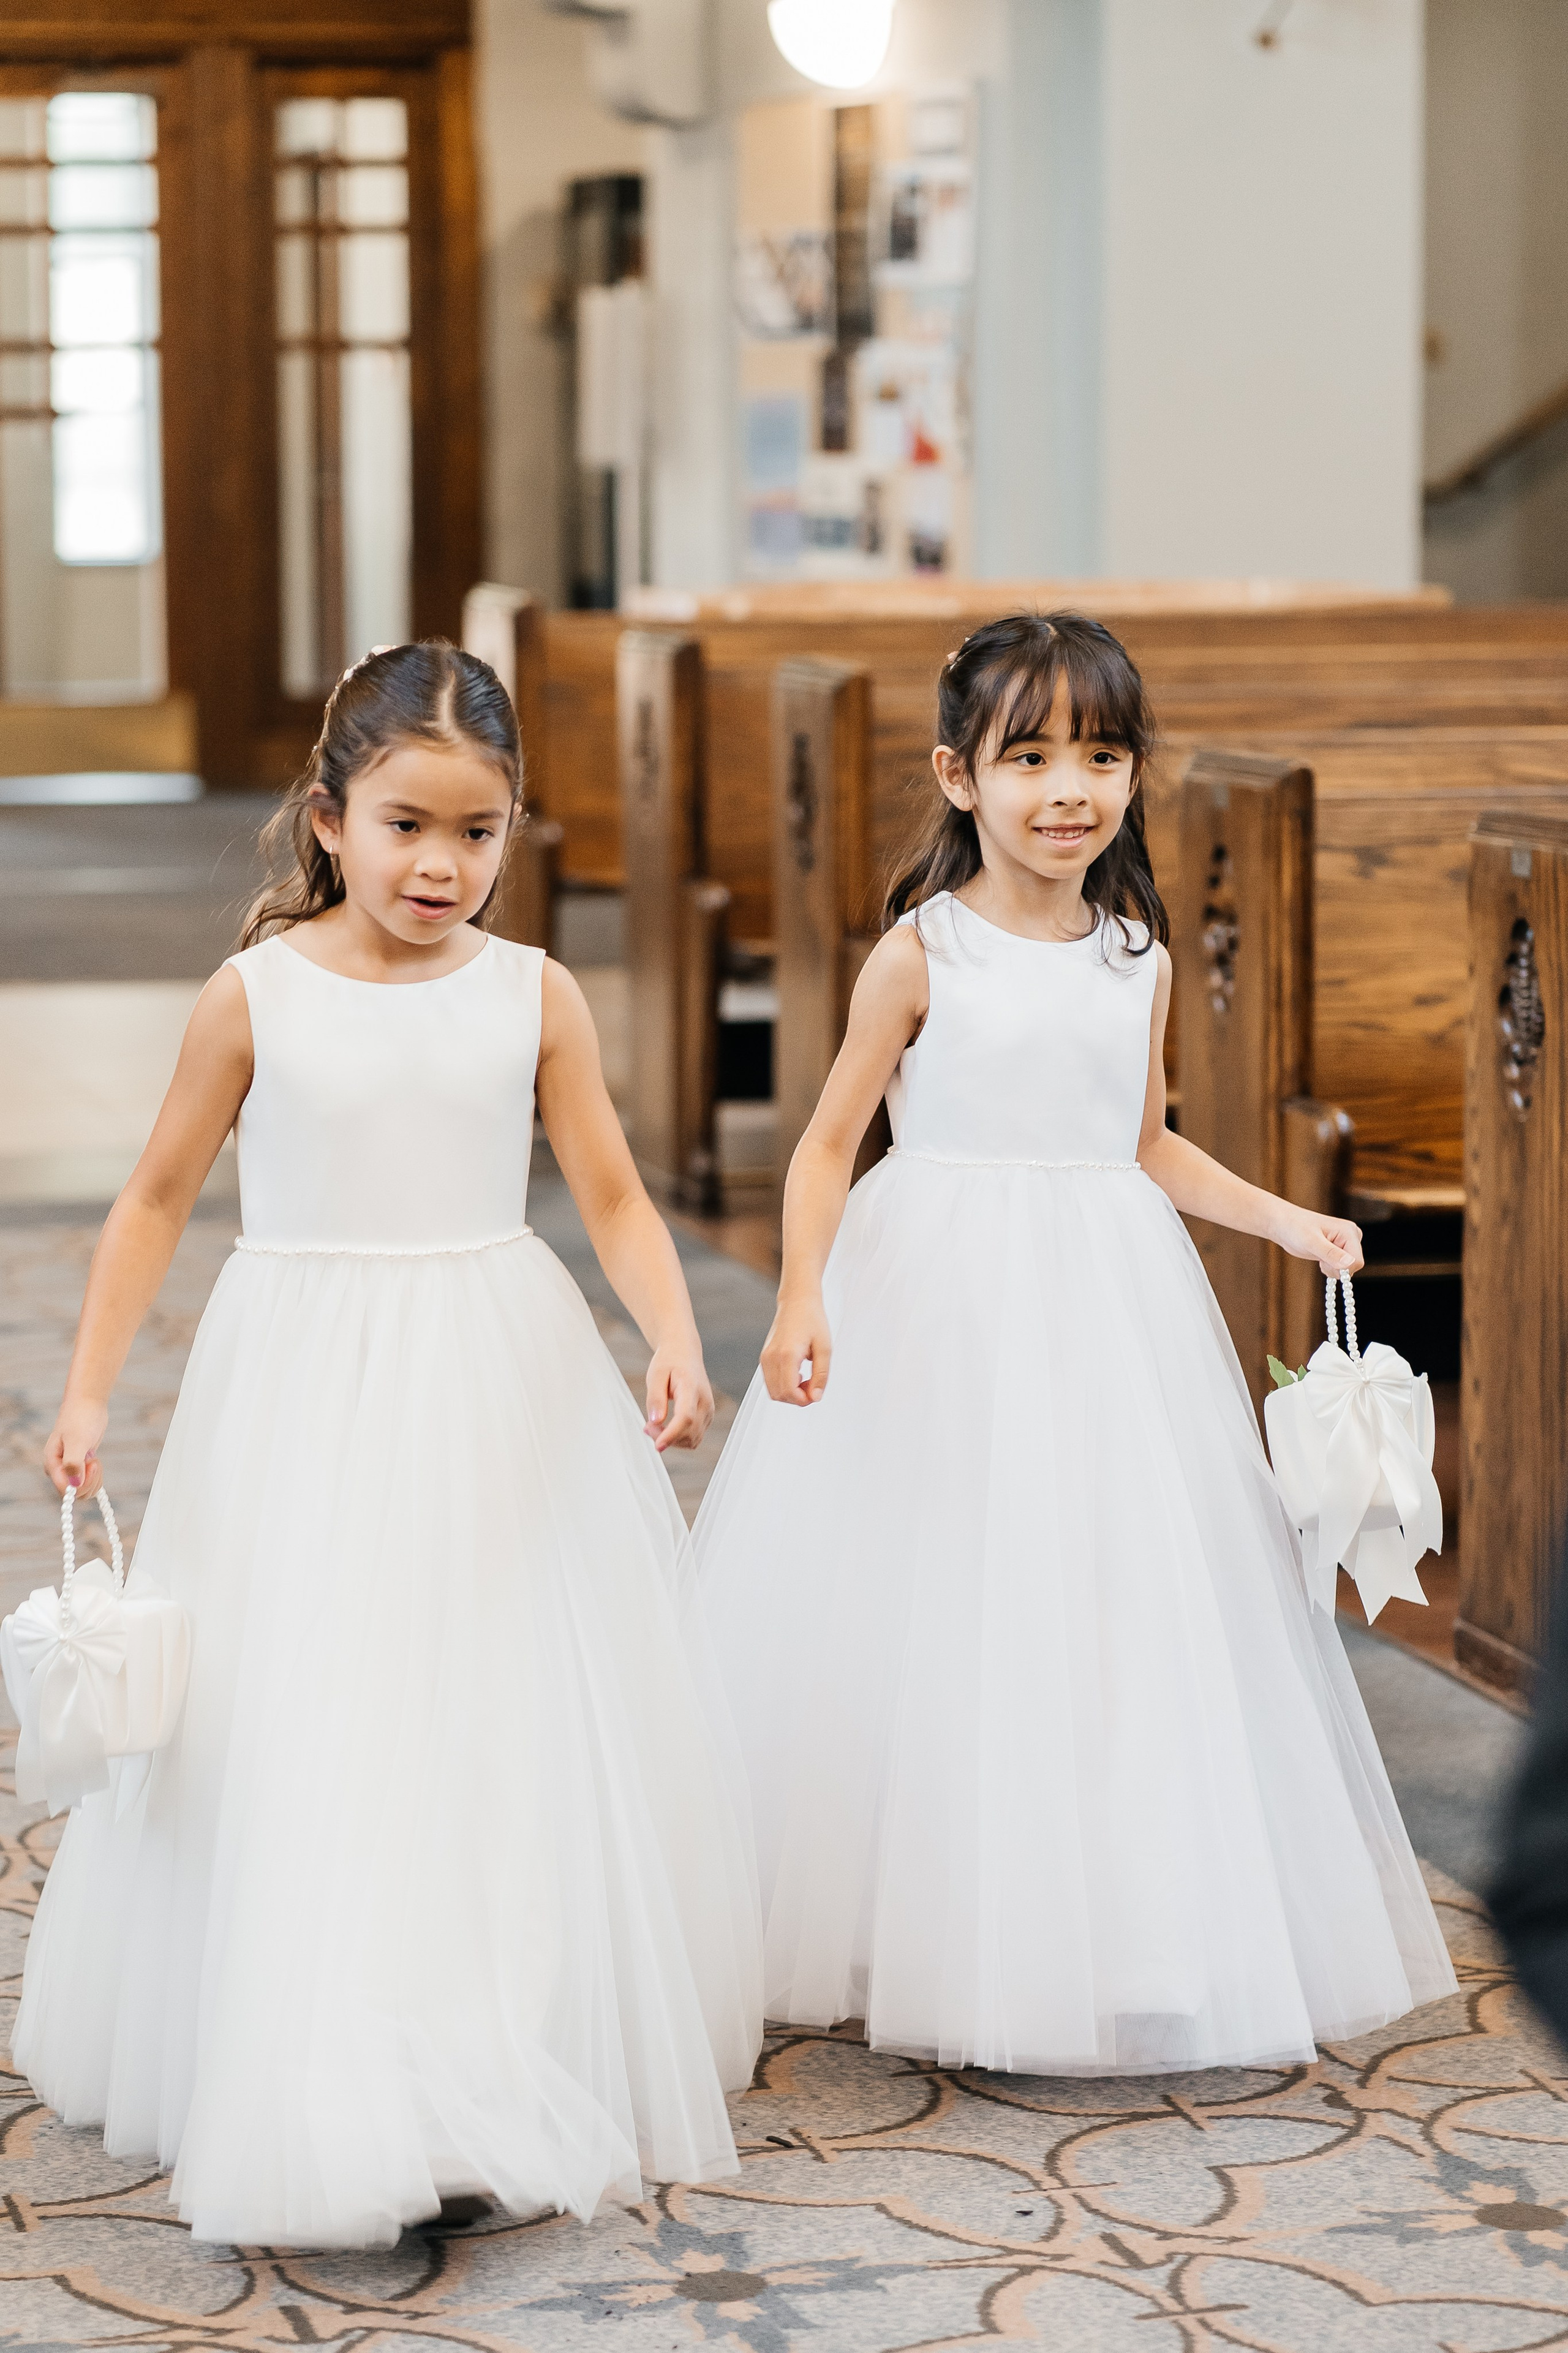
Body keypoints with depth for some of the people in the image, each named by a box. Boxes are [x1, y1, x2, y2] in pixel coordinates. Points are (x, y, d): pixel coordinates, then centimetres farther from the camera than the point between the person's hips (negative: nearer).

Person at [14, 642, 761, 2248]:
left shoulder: (532, 995, -1)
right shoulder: (256, 994, -4)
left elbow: (613, 1197, 1)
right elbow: (158, 1199, 4)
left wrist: (676, 1337, -16)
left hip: (501, 1406, 2)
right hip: (306, 1405, -1)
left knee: (518, 1728, 6)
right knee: (309, 1744, -3)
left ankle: (539, 2068, 19)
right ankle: (324, 2098, 4)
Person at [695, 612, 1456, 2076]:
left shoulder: (1137, 961, 7)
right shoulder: (923, 953, -6)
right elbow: (830, 1141, -6)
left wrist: (1282, 1217, 8)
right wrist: (803, 1297, -20)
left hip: (1107, 1301, 4)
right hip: (943, 1302, -4)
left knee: (1119, 1609, 6)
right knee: (944, 1615, -1)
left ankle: (1122, 1946, 19)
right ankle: (936, 1944, 12)